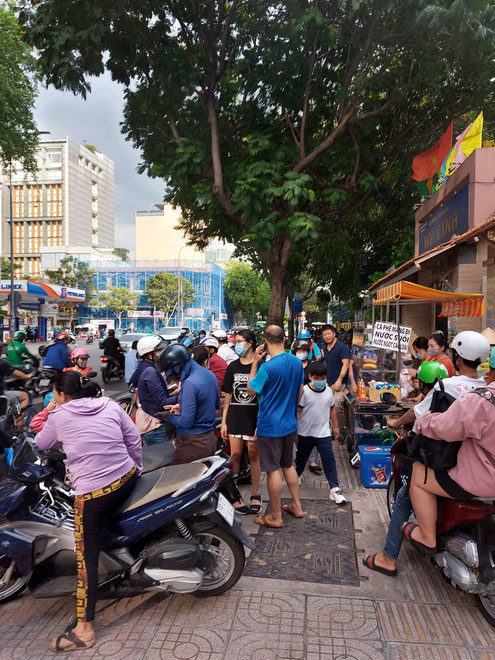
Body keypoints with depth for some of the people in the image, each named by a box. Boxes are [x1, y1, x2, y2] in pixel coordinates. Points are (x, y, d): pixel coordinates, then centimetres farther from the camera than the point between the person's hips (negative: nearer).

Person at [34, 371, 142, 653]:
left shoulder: (59, 416, -4)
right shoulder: (110, 405, 2)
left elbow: (41, 444, 15)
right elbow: (134, 439, 5)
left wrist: (51, 412, 32)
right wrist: (138, 468, 20)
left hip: (92, 494, -5)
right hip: (127, 479, 5)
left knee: (87, 558, 6)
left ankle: (84, 630, 13)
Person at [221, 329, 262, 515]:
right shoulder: (233, 367, 7)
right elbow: (228, 396, 9)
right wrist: (224, 421, 6)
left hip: (255, 417, -3)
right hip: (235, 417, 3)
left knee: (254, 455, 7)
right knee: (235, 455, 4)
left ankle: (255, 494, 21)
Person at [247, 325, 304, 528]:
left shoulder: (267, 367, -23)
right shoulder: (297, 362, 0)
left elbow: (251, 390, -8)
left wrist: (255, 363, -5)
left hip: (270, 426, -7)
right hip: (290, 424, 7)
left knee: (273, 470, 4)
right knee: (288, 465, 22)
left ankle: (276, 517, 16)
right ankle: (297, 506, 33)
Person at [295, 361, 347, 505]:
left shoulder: (328, 391, 1)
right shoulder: (304, 391, -13)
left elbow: (331, 409, 13)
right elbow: (297, 410, -9)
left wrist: (335, 426, 16)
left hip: (323, 432, 2)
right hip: (305, 432, -1)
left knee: (329, 459, -6)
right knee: (302, 456, 19)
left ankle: (335, 488, 0)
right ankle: (298, 474, 48)